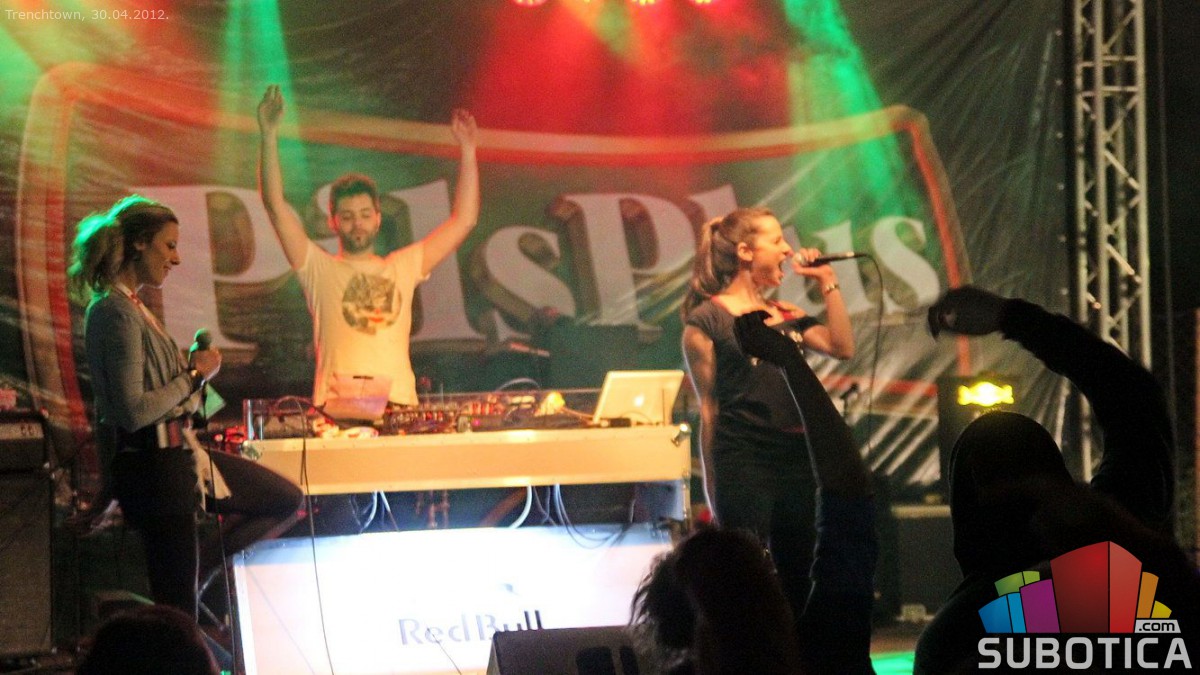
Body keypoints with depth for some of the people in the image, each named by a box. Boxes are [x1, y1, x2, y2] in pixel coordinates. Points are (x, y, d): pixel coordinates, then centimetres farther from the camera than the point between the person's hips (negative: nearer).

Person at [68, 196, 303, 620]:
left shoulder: (133, 307, 13)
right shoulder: (115, 314, -18)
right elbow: (133, 410, -24)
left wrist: (193, 367, 5)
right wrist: (194, 376, -13)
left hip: (177, 453, 10)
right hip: (150, 463, -10)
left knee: (285, 501, 18)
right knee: (178, 612, -4)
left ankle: (191, 567, 16)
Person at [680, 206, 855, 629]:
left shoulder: (786, 316, 16)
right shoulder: (708, 319, -1)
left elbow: (842, 347, 3)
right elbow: (708, 407, -1)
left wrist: (827, 282, 5)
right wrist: (712, 483, -3)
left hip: (797, 461, 6)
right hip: (743, 463, -6)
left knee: (800, 585, 6)